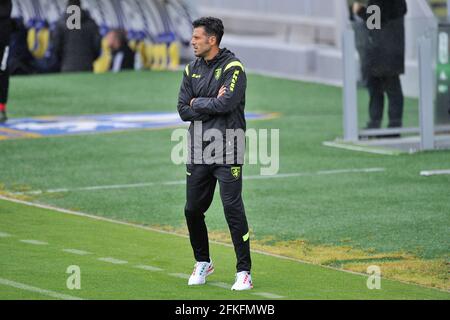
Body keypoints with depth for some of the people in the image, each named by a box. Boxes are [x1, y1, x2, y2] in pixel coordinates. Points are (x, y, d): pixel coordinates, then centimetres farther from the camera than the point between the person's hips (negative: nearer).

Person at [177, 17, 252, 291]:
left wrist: (198, 103, -6)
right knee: (193, 210, 9)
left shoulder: (233, 67, -7)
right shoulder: (192, 70, 12)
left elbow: (227, 103, -21)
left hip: (227, 151, -6)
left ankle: (244, 271, -5)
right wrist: (212, 105, -9)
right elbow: (184, 110, 6)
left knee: (233, 209, -10)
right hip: (198, 152, 6)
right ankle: (203, 263, 29)